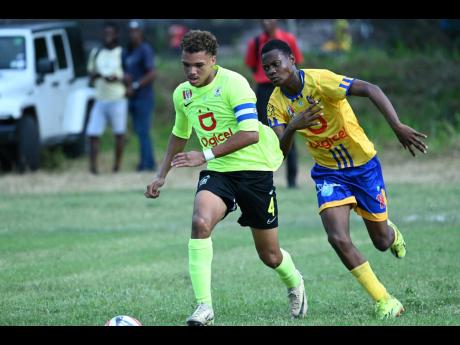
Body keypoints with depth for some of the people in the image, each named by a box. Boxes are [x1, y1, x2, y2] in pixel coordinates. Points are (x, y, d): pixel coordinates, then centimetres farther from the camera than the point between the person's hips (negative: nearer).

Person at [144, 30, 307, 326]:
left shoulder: (233, 83, -18)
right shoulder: (182, 94, 4)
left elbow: (250, 133, -28)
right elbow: (180, 134, 24)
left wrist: (206, 155, -30)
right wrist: (162, 175, 20)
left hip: (254, 170, -4)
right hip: (217, 172, 4)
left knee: (270, 255, 7)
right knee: (200, 222, -28)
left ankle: (294, 283, 45)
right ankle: (204, 307, -27)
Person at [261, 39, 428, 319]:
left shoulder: (319, 81, -25)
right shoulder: (277, 103, -8)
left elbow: (370, 89, -35)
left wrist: (398, 127, -48)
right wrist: (292, 127, -37)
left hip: (364, 165, -3)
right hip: (329, 173, 3)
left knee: (381, 241, 9)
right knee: (338, 239, -18)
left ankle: (392, 233, 50)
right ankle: (385, 302, -4)